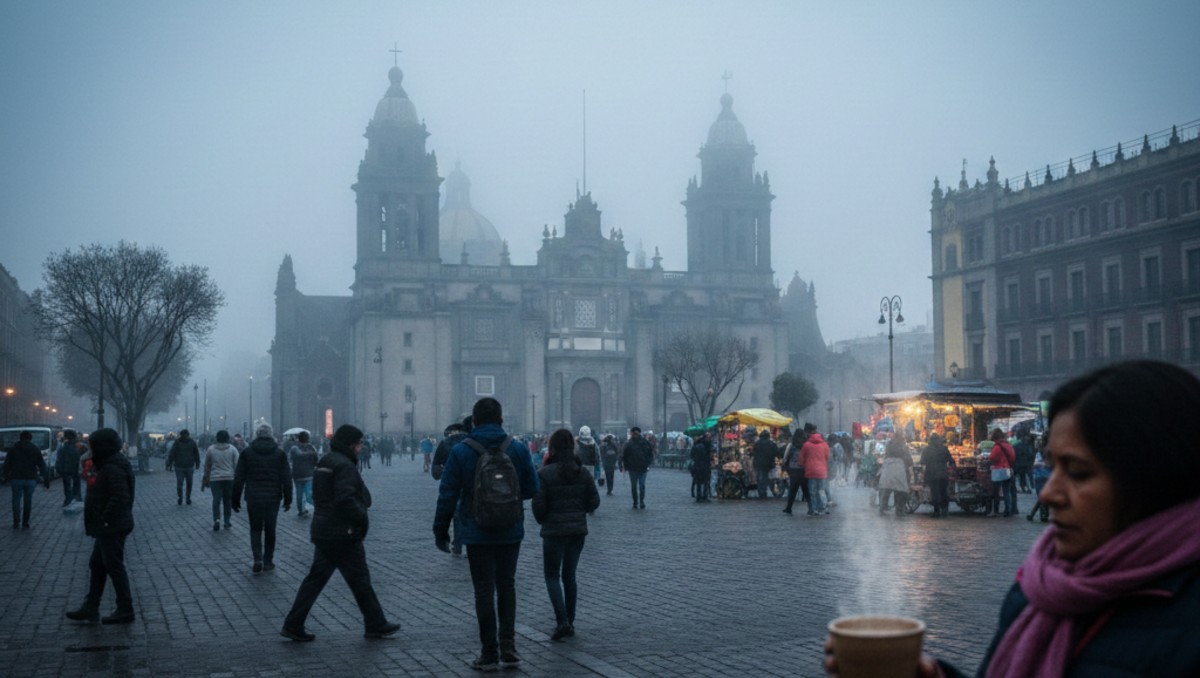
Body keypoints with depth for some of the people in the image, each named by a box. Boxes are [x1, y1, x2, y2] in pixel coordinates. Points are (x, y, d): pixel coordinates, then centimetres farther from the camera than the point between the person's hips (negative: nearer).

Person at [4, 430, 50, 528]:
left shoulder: (13, 449, 3)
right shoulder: (35, 450, 5)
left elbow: (7, 464, 3)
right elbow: (42, 465, 3)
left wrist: (6, 476, 11)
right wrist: (46, 479, 4)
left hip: (16, 479, -1)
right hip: (31, 479, 1)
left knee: (16, 500, 6)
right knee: (28, 501, 6)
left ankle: (16, 522, -3)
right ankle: (25, 523, 4)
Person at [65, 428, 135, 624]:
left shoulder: (113, 469, -21)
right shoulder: (109, 465, 12)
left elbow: (120, 497, -29)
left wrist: (105, 519, -23)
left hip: (112, 528, -11)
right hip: (107, 528, 11)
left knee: (114, 567, -2)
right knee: (97, 565, 16)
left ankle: (125, 611, 6)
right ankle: (90, 609, 24)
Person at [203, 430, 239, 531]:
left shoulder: (210, 449, 2)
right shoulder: (232, 449, 0)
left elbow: (207, 466, 9)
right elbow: (236, 465, -2)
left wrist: (206, 478, 20)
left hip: (215, 478, 0)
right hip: (229, 478, 1)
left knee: (216, 499, -2)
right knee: (227, 500, 10)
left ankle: (216, 519, -21)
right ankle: (227, 522, 14)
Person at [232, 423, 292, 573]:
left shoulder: (247, 452, 0)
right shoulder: (279, 452, 1)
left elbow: (239, 478, 0)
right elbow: (286, 478, -1)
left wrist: (236, 499, 6)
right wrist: (287, 499, 5)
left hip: (253, 498, 0)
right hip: (273, 497, 0)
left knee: (255, 529, 10)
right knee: (270, 529, 12)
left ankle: (258, 560, -7)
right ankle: (268, 562, 15)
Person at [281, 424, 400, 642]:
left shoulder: (324, 463, 15)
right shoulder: (344, 465, -16)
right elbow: (345, 499, -26)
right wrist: (362, 518, -14)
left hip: (322, 531, 9)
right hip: (343, 534, -9)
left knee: (315, 578, 11)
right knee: (360, 579, 2)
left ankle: (293, 626, 10)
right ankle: (376, 625, 12)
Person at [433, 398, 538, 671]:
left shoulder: (460, 452, -9)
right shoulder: (518, 449, -4)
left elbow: (447, 495, -8)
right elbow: (531, 489, -1)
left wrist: (440, 531, 2)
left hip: (477, 533, -2)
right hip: (511, 532, 2)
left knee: (484, 590, 6)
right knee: (507, 586, 16)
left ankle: (490, 653, 11)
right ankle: (508, 646, 9)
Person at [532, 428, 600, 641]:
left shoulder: (545, 473, -13)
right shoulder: (583, 472, 0)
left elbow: (539, 504, -12)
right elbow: (594, 502, 1)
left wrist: (542, 520, 8)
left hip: (554, 530, -4)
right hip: (578, 529, 5)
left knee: (552, 575, 5)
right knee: (569, 575, 16)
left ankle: (562, 621, -10)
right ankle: (570, 621, 18)